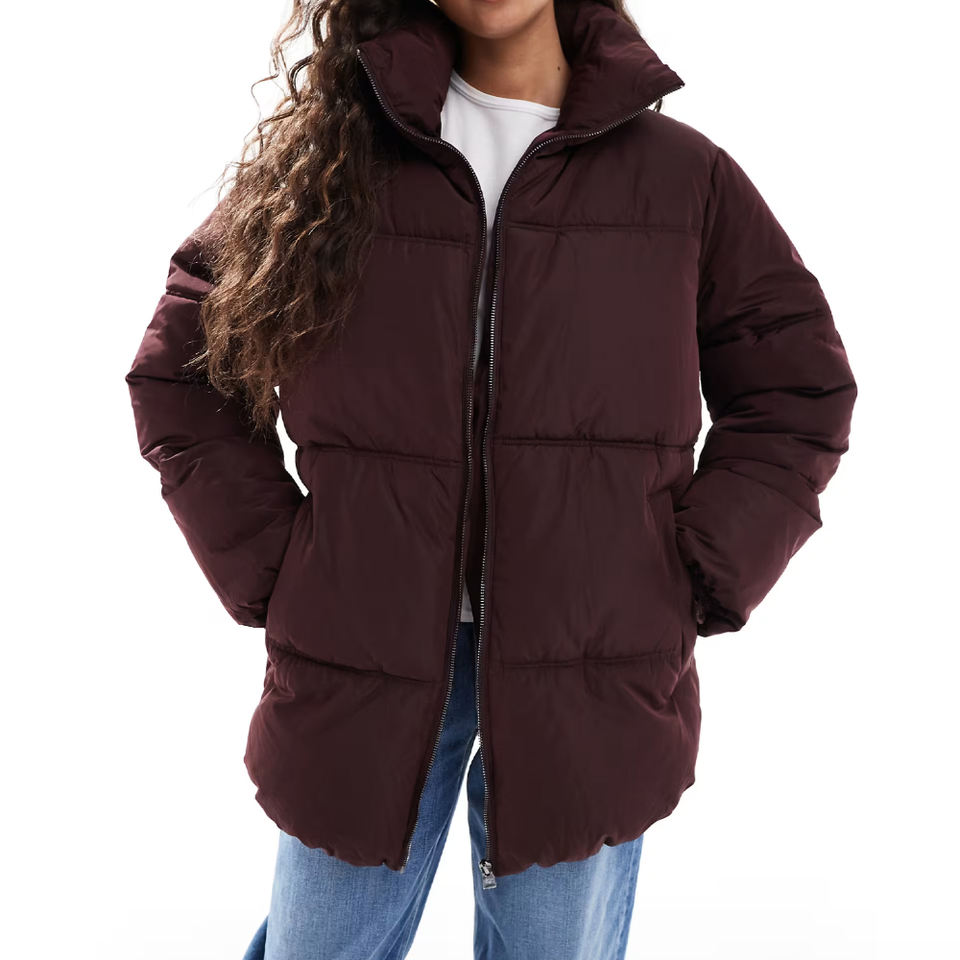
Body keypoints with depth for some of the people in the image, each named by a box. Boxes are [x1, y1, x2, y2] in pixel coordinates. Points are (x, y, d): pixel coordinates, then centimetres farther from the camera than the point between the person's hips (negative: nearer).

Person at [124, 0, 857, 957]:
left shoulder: (683, 173, 3)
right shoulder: (323, 155, 3)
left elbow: (798, 390, 8)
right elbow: (177, 375, 8)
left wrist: (691, 584, -3)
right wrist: (268, 574, -1)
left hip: (593, 680, 0)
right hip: (362, 668, 1)